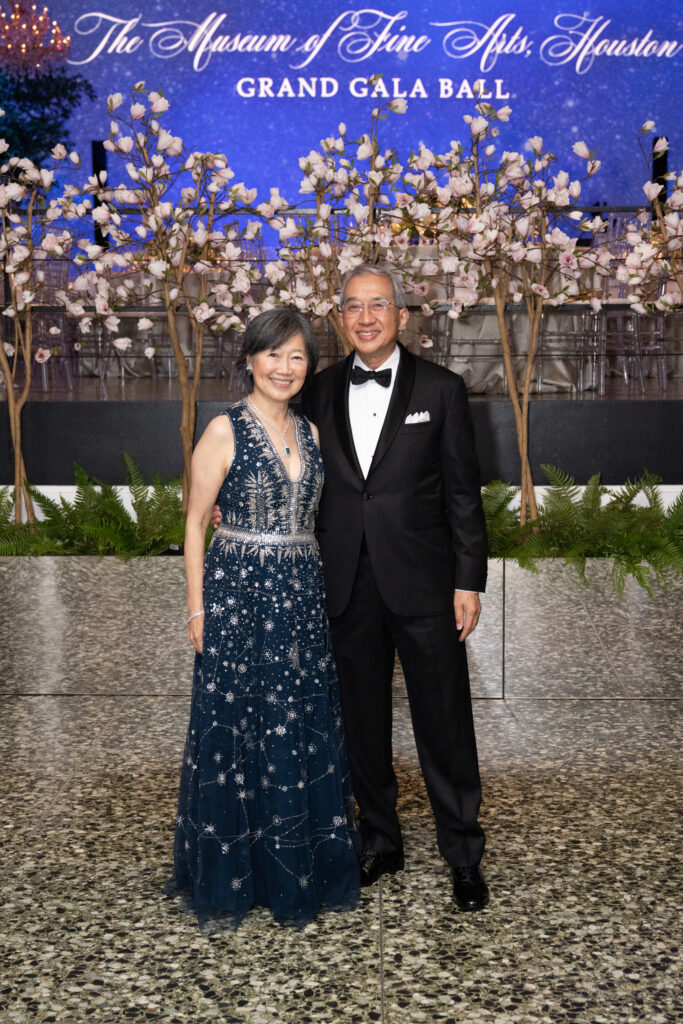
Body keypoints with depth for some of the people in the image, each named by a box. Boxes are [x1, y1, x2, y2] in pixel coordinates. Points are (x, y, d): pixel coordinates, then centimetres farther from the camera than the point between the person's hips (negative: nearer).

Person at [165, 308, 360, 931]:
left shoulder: (310, 432, 10)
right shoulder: (225, 431, -6)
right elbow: (196, 524, -5)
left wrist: (317, 592, 10)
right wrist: (198, 609, -8)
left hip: (302, 598, 5)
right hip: (239, 596, -5)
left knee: (306, 731, 11)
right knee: (236, 732, 4)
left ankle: (304, 870, 28)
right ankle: (226, 884, 21)